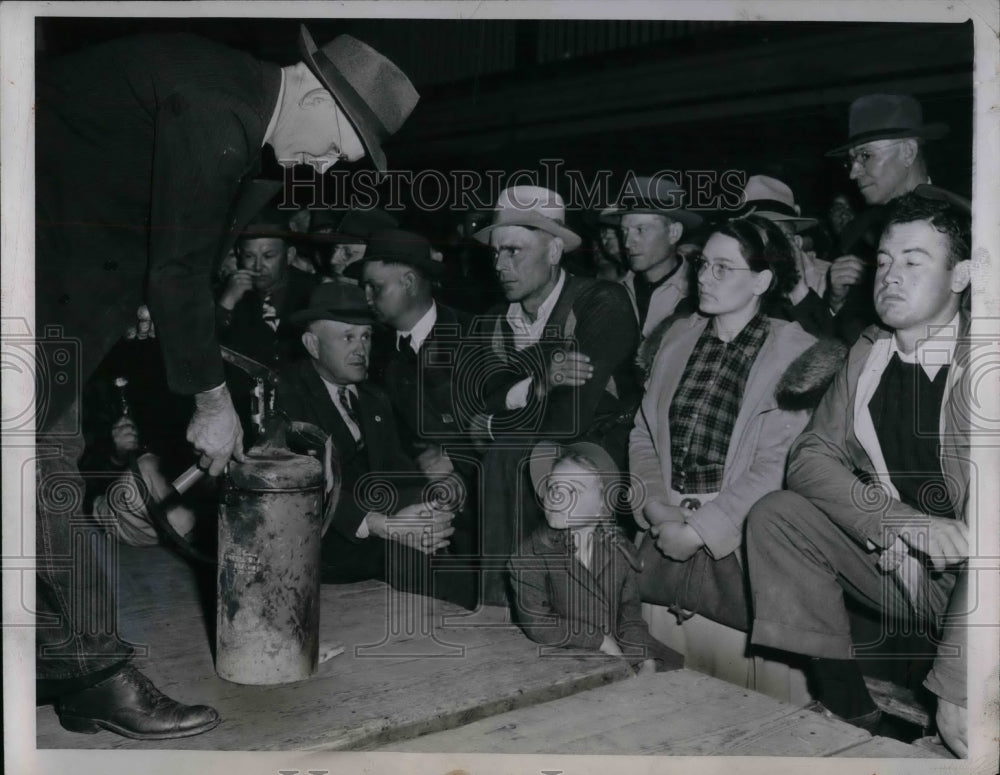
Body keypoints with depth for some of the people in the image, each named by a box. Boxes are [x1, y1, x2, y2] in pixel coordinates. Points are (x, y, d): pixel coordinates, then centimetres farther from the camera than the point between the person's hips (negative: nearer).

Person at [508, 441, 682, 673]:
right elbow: (535, 623, -12)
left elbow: (631, 613, 5)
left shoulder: (619, 548, 4)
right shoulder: (534, 551, -7)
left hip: (619, 653, 4)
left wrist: (646, 660, -13)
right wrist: (601, 641, -12)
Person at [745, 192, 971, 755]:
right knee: (776, 515, -12)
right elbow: (811, 456, 2)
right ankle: (851, 714, -11)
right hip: (893, 561, 6)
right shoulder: (867, 354, 7)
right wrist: (899, 521, -18)